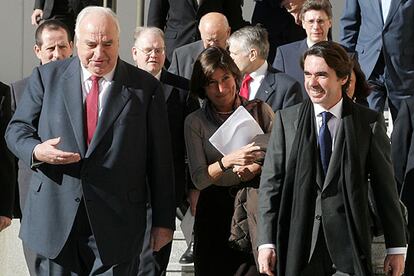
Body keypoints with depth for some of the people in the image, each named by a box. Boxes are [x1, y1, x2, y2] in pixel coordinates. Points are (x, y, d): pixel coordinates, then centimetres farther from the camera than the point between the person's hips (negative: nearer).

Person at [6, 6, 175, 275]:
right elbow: (17, 129, 9)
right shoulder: (47, 77, 6)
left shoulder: (146, 87, 2)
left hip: (116, 226, -1)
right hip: (54, 220, 1)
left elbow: (160, 160, 3)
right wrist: (37, 151, -14)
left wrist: (164, 221, 3)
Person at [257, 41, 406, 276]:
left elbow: (385, 186, 4)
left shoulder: (370, 122, 2)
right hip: (298, 245, 1)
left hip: (349, 246, -1)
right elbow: (271, 183, 3)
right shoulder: (286, 120, 4)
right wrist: (266, 243, -5)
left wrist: (397, 247, 4)